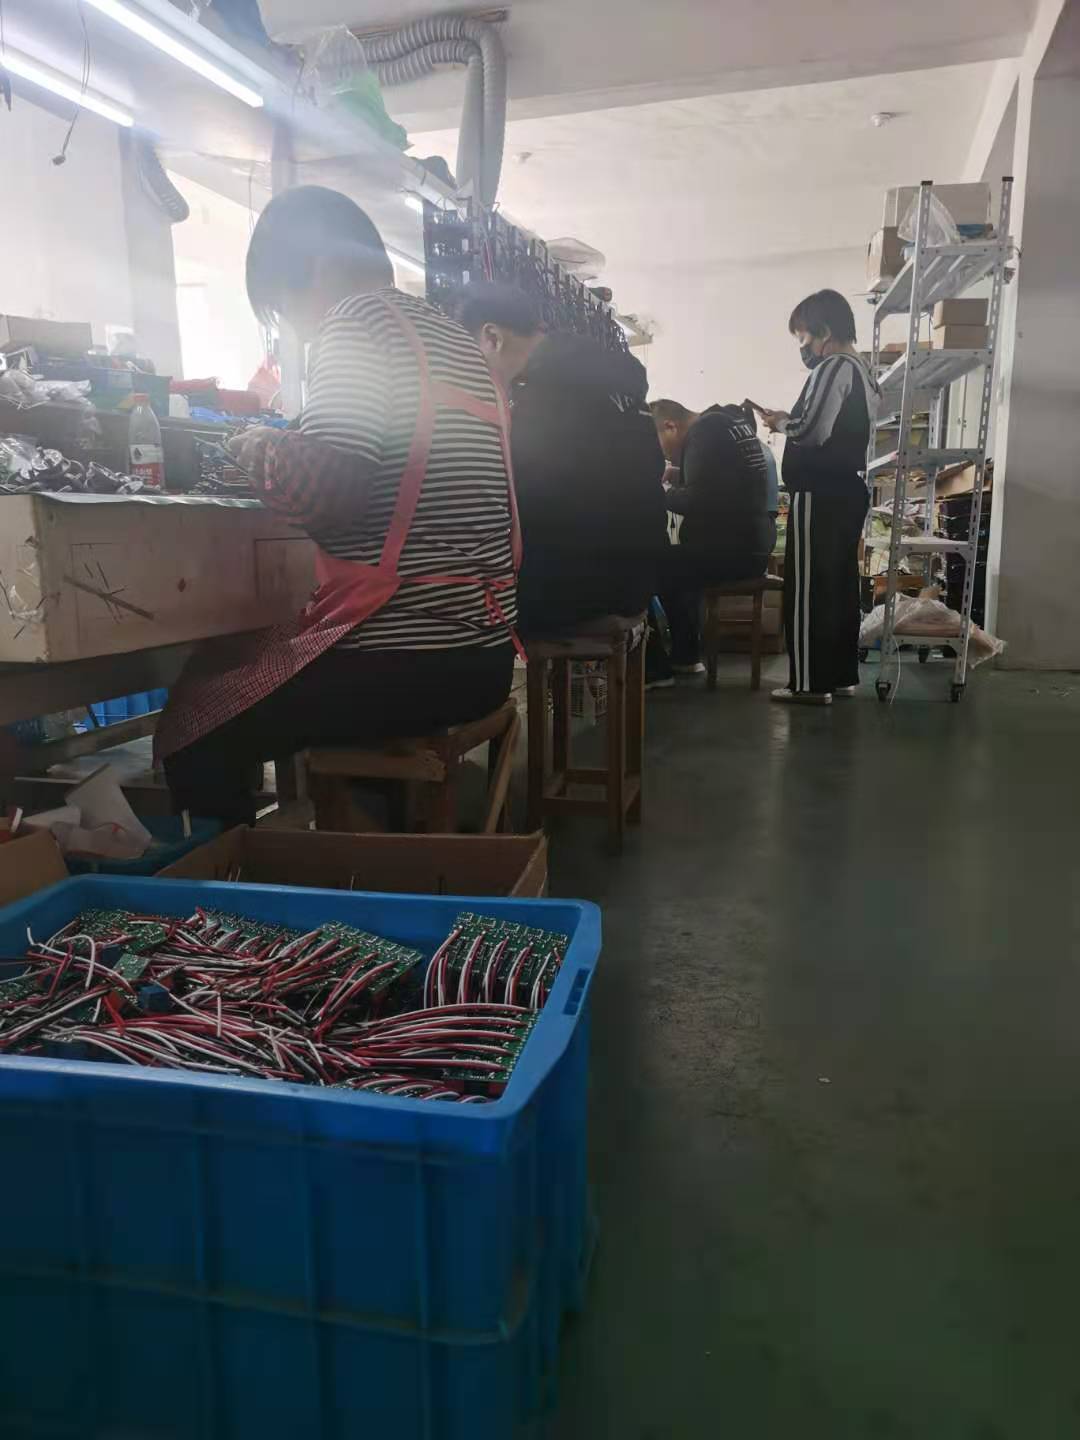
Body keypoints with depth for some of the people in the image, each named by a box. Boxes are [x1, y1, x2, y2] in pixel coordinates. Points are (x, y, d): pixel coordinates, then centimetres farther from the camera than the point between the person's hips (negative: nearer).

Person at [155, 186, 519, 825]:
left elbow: (326, 490, -23)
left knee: (192, 727, 5)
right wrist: (292, 443, 21)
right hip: (480, 651, 9)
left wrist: (261, 451, -3)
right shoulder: (451, 334, 17)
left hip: (408, 660, -9)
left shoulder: (359, 317, -9)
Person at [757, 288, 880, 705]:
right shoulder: (862, 371, 17)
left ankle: (810, 682, -2)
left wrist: (780, 422, -4)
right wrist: (790, 421, 10)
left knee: (808, 589, -5)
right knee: (840, 586, 12)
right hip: (849, 491, 10)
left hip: (820, 495, -10)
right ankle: (841, 675, 18)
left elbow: (810, 431, -23)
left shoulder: (832, 368, -13)